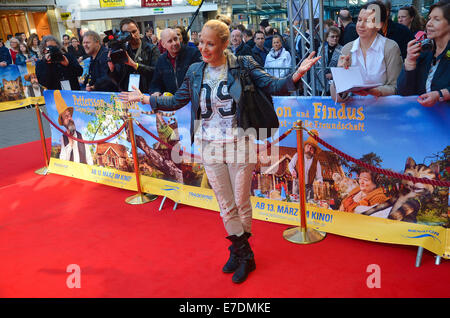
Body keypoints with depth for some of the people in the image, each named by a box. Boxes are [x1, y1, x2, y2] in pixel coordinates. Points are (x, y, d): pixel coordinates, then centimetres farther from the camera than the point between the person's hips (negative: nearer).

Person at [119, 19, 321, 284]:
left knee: (241, 203, 10)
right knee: (226, 205, 11)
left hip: (239, 146, -3)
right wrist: (144, 98, 10)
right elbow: (176, 101, 12)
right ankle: (244, 254, 28)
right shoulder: (195, 71, 3)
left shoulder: (243, 65, -7)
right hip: (210, 148, 4)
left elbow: (273, 86, -12)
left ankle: (240, 250, 31)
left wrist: (297, 74, -30)